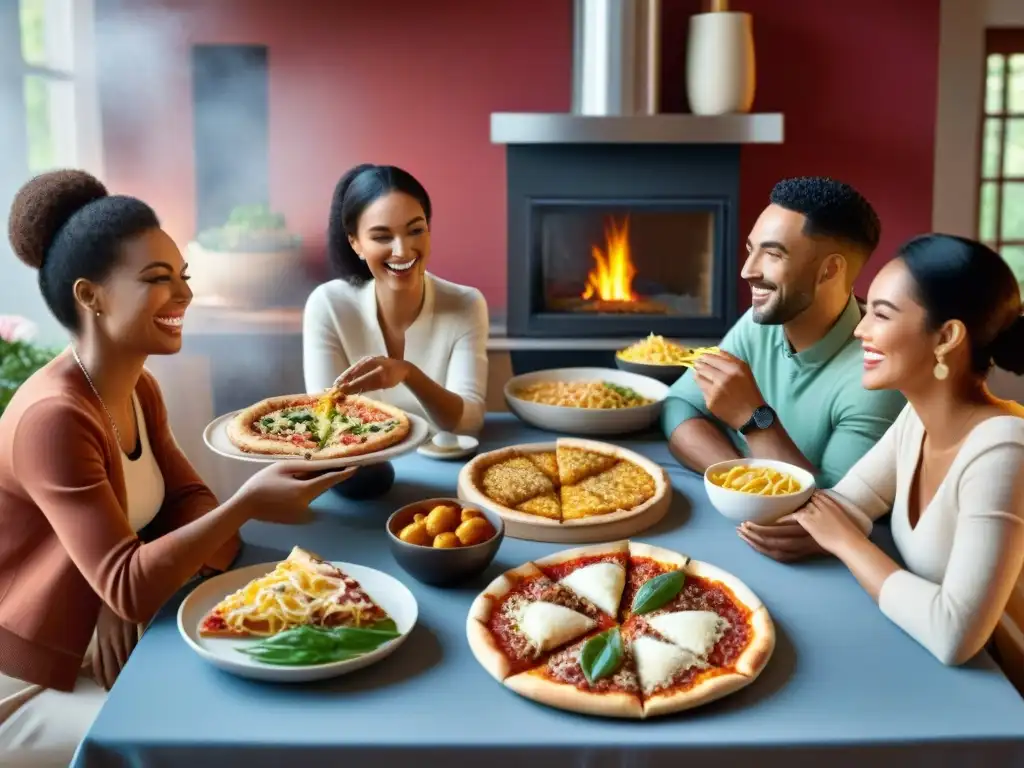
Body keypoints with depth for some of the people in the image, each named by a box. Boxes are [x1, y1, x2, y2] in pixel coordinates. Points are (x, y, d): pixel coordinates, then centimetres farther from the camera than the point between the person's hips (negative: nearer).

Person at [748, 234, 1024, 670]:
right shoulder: (919, 418, -1)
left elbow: (954, 636, -34)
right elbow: (844, 504, 2)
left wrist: (847, 542, -20)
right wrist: (798, 526, -20)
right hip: (926, 667, 6)